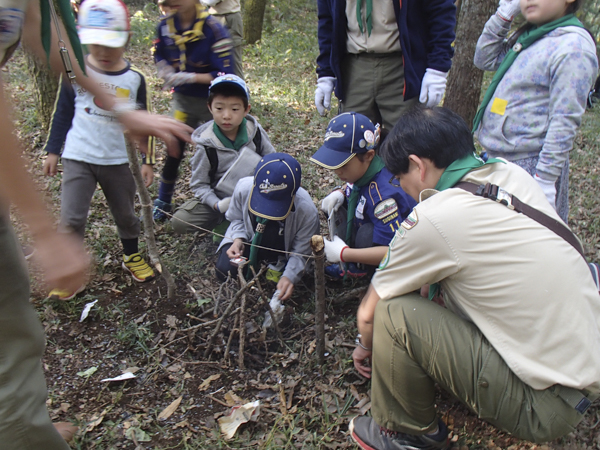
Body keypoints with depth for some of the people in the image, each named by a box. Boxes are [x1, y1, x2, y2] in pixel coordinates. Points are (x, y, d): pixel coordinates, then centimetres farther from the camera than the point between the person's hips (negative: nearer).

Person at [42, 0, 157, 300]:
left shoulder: (134, 79, -3)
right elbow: (62, 113, 6)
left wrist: (147, 161, 4)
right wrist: (52, 151, 7)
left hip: (119, 161, 1)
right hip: (78, 159, -1)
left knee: (126, 214, 15)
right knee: (71, 219, -5)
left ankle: (132, 257, 38)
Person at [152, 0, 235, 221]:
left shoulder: (213, 29, -22)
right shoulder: (166, 25, -6)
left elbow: (224, 75, -24)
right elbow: (159, 54, 14)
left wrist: (189, 77, -28)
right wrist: (166, 71, -8)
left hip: (212, 101, -4)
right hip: (182, 98, 4)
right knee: (174, 151, 8)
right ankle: (163, 202, 25)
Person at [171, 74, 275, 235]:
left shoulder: (255, 132, -9)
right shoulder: (207, 145, -16)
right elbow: (199, 184, -10)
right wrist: (217, 205, -27)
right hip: (221, 199, -1)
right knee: (179, 222, -19)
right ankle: (223, 221, 5)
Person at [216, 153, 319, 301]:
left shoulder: (307, 211, -35)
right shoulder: (244, 187, -29)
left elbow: (301, 254, -22)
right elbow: (236, 219, -6)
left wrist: (289, 276, -40)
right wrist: (238, 240, -26)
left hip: (282, 249, 0)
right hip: (249, 238, 1)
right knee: (224, 270, -17)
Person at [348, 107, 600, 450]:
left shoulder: (433, 219, -22)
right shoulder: (512, 174, 0)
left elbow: (368, 314, -7)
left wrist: (366, 346, 15)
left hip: (547, 406, -8)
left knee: (394, 313, -14)